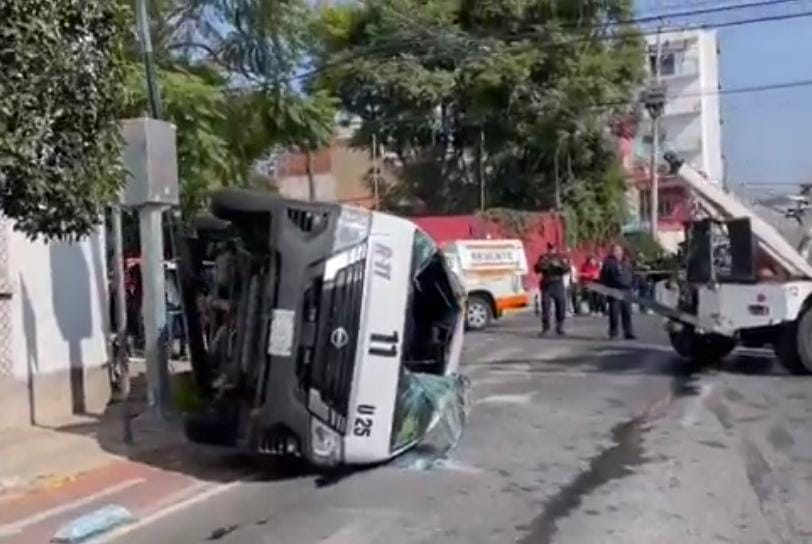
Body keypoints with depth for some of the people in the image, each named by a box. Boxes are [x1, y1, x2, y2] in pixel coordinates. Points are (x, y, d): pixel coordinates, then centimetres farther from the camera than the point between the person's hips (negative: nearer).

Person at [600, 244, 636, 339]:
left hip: (626, 291, 4)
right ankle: (613, 332, 5)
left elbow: (632, 275, 18)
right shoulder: (608, 262, 0)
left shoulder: (627, 262, 14)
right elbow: (604, 277, -4)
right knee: (614, 313, -3)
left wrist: (631, 286, 7)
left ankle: (629, 333, 7)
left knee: (627, 313, 3)